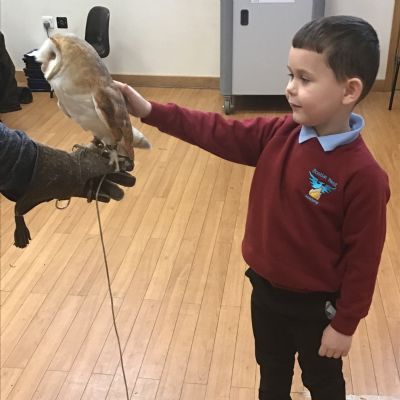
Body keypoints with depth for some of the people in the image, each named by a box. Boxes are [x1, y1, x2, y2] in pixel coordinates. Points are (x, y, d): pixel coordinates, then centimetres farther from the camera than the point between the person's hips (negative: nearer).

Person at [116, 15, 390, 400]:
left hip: (315, 304, -5)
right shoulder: (278, 134, -11)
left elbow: (362, 257, -21)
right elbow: (219, 133, -9)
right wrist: (149, 111, -18)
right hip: (265, 287, 6)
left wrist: (345, 324, -12)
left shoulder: (362, 175, -27)